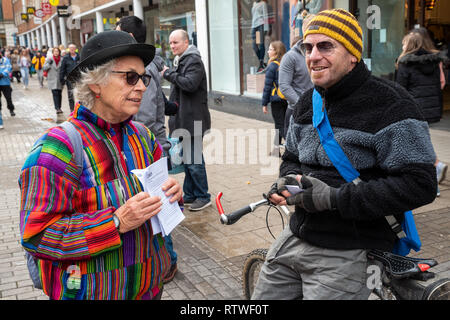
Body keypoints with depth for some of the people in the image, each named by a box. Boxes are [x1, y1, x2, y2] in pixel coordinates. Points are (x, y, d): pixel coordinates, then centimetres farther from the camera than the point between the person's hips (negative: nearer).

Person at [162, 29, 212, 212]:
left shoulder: (193, 61, -12)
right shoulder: (180, 61, 19)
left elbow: (190, 84, -27)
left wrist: (169, 74, -16)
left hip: (193, 119, -10)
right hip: (183, 119, 10)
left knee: (194, 160, -6)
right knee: (187, 159, 15)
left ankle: (203, 197, 5)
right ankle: (189, 195, 24)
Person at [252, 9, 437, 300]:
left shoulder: (390, 106, -14)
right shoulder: (308, 102, 10)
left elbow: (420, 185, -19)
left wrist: (334, 198, -23)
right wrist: (288, 180, -3)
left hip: (348, 253, -7)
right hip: (295, 239, 7)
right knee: (262, 301, 16)